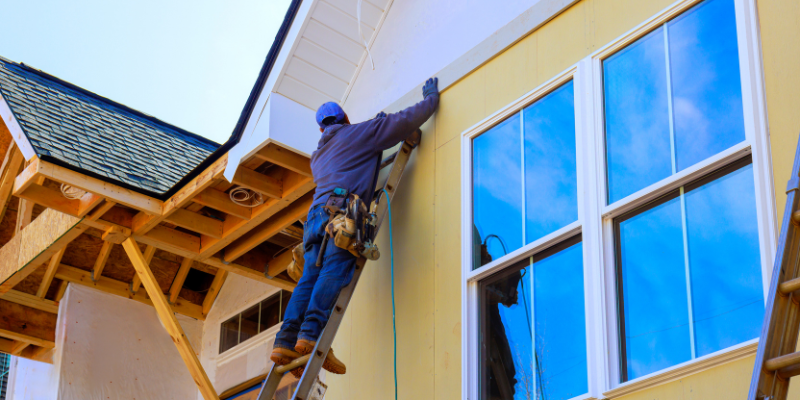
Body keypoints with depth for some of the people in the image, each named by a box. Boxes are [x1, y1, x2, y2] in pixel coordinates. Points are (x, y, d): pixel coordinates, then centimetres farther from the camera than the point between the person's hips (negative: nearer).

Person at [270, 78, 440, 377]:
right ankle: (312, 333, -37)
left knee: (310, 278, -5)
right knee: (336, 270, -20)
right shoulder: (358, 133, 19)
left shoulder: (318, 155, 37)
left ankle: (286, 341, -20)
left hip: (316, 214, 7)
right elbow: (405, 121, 16)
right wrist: (430, 99, 32)